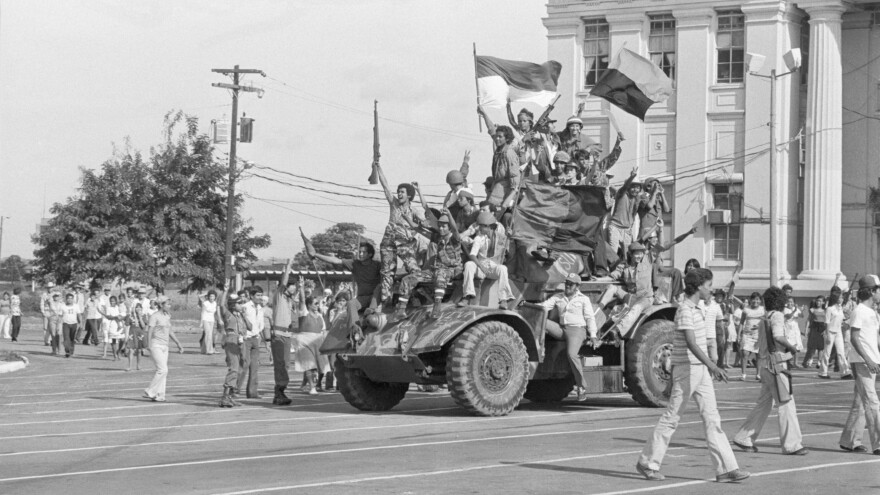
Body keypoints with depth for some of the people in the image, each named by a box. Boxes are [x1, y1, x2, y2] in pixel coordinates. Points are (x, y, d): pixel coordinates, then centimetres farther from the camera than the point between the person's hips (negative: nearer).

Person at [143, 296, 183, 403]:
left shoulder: (167, 317, 14)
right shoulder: (155, 316, -9)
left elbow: (170, 332, 21)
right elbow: (149, 332, -12)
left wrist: (178, 344, 19)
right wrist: (149, 346, -20)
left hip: (164, 346, 8)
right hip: (156, 345, -8)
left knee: (162, 371, 5)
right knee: (163, 370, -14)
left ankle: (159, 395, 7)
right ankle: (149, 392, -5)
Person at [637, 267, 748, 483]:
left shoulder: (698, 309, 13)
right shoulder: (685, 310, -16)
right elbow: (691, 343, -27)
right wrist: (713, 366, -35)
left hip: (701, 370, 9)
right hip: (686, 369, -9)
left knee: (712, 419, 3)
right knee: (671, 418, -1)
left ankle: (726, 469, 2)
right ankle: (647, 463, 10)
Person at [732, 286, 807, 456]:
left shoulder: (764, 319, 16)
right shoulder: (777, 316, -9)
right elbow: (778, 337, -25)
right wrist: (791, 347, -10)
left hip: (764, 363, 9)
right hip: (775, 363, -9)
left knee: (764, 403, 15)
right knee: (786, 404, -6)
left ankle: (744, 438, 18)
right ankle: (791, 445, -5)